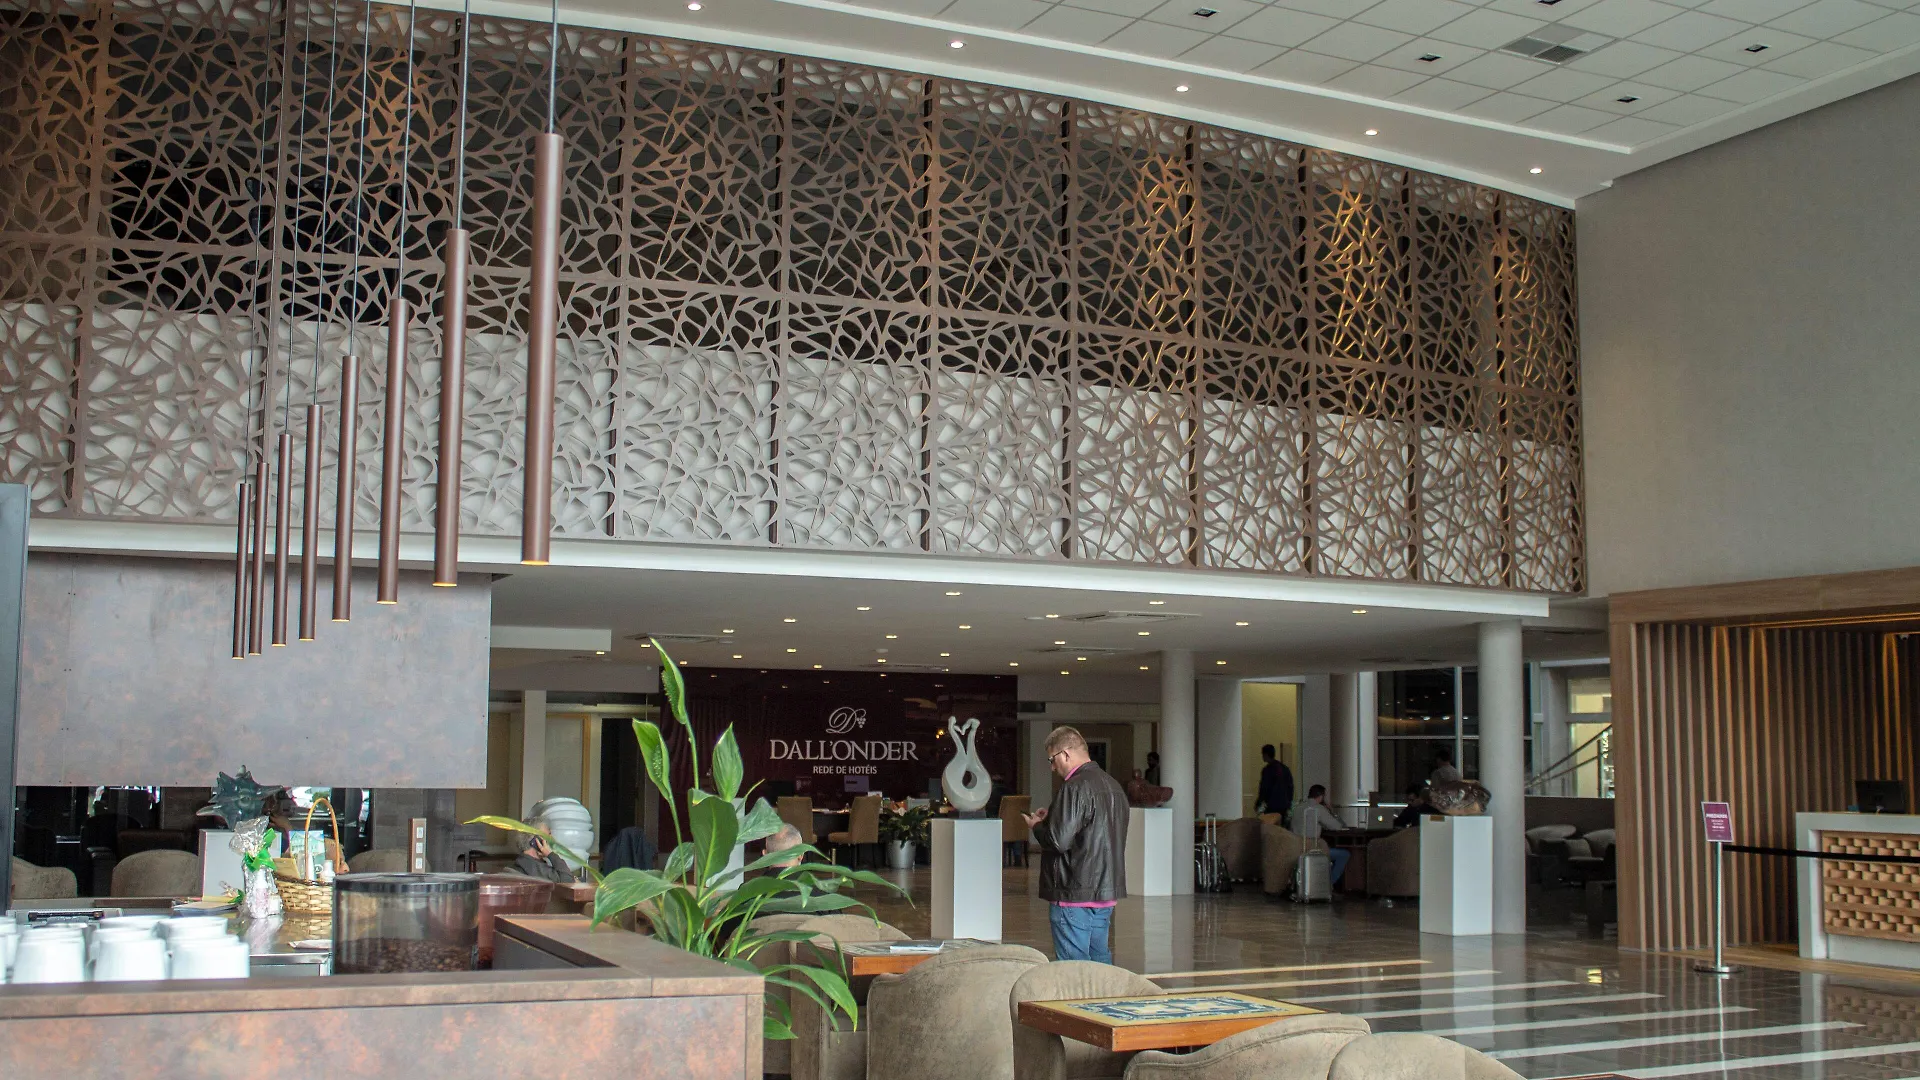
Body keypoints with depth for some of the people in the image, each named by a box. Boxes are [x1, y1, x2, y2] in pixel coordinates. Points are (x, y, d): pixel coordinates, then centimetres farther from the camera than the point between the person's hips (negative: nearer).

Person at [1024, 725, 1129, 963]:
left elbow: (1059, 840, -21)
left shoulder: (1074, 788, -16)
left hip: (1075, 893, -9)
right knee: (1100, 958, 14)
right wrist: (1051, 817, 17)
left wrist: (1036, 826, -1)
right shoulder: (1113, 786, 14)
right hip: (1107, 891, 9)